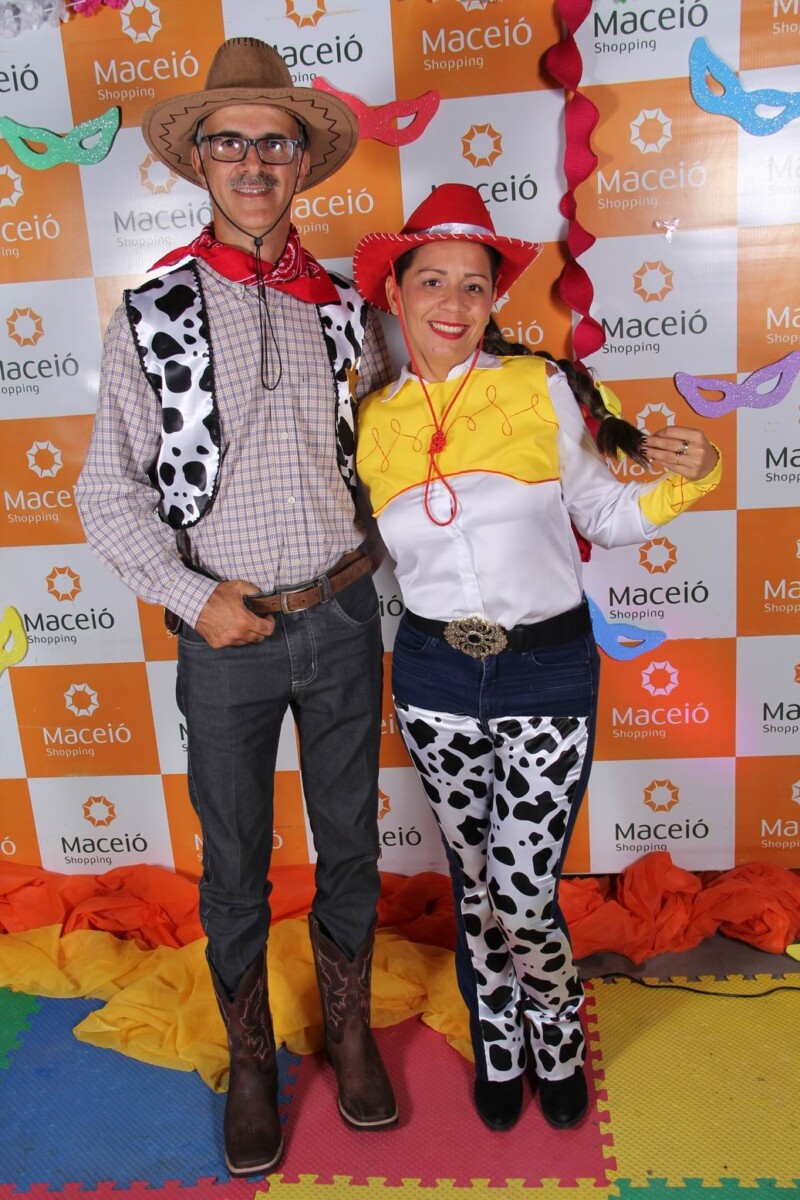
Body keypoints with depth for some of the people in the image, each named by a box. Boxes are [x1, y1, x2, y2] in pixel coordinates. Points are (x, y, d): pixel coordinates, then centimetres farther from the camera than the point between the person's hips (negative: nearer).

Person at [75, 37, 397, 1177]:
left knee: (350, 842, 16)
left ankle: (350, 1027, 41)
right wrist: (193, 595, -12)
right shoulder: (153, 314, -3)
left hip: (342, 616, 3)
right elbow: (109, 493, -3)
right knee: (235, 861, 13)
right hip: (227, 629, -2)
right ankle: (252, 1059, 37)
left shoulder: (343, 307, 4)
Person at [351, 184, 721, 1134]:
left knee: (523, 895, -2)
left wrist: (687, 477, -13)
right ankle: (498, 1048, 42)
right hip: (434, 678, 3)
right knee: (474, 880, 15)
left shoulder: (540, 388, -4)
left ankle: (557, 1040, 33)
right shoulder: (373, 421, 3)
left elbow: (605, 515, 3)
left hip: (547, 674, -2)